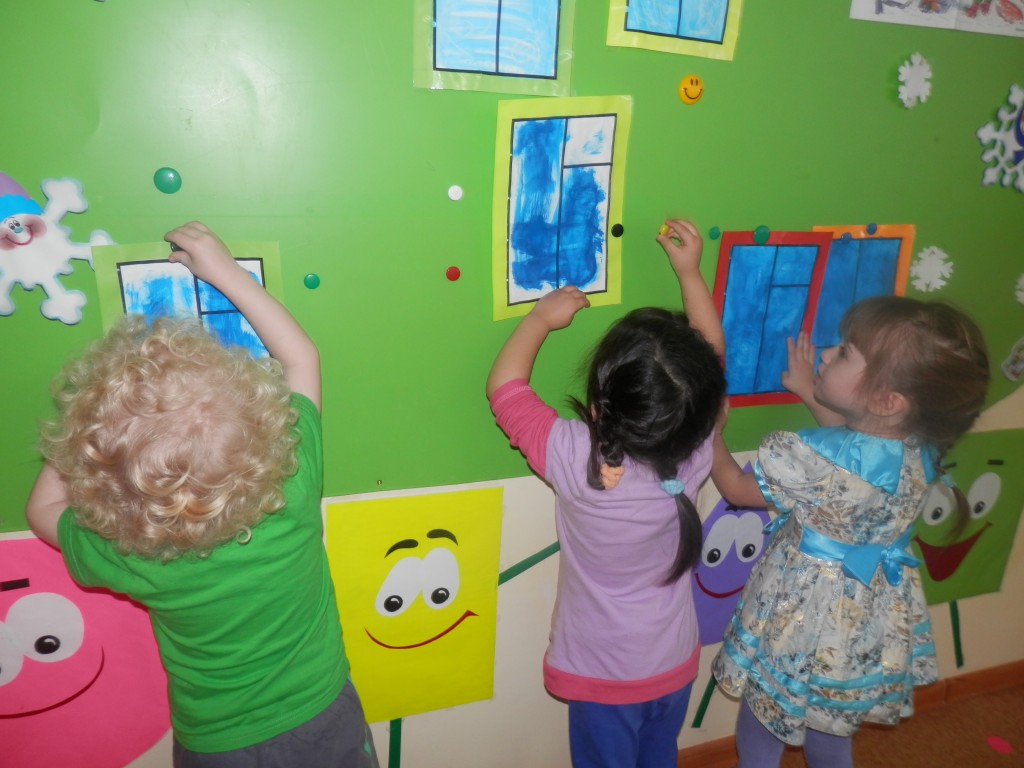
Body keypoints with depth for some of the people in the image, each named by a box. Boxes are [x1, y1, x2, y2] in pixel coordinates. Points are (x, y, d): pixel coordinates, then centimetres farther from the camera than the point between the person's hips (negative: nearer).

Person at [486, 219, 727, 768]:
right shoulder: (695, 455, -22)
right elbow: (709, 362, -5)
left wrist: (541, 318, -7)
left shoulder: (575, 460, -33)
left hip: (604, 675, -3)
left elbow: (504, 383, -18)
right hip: (674, 666, 3)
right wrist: (689, 272, 0)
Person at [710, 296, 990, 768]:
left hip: (803, 631, -6)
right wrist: (808, 393, 13)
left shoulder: (813, 459, -35)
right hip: (869, 635, 6)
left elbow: (735, 487, -15)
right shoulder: (922, 449, -14)